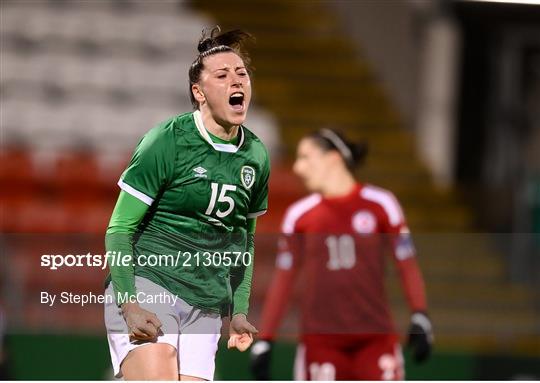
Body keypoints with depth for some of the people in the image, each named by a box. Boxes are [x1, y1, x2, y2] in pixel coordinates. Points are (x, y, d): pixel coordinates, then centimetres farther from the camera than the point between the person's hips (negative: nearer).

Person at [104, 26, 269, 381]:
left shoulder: (256, 156, 10)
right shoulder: (166, 142, -8)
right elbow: (119, 229, -8)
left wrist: (239, 311, 16)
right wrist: (129, 304, -18)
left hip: (205, 307, 6)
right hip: (146, 288, -6)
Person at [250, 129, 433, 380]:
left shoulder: (379, 204, 1)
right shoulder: (298, 214, 6)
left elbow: (406, 265, 3)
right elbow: (283, 279, 10)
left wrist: (420, 319, -7)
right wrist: (264, 341, 7)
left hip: (375, 337, -1)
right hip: (320, 339, 1)